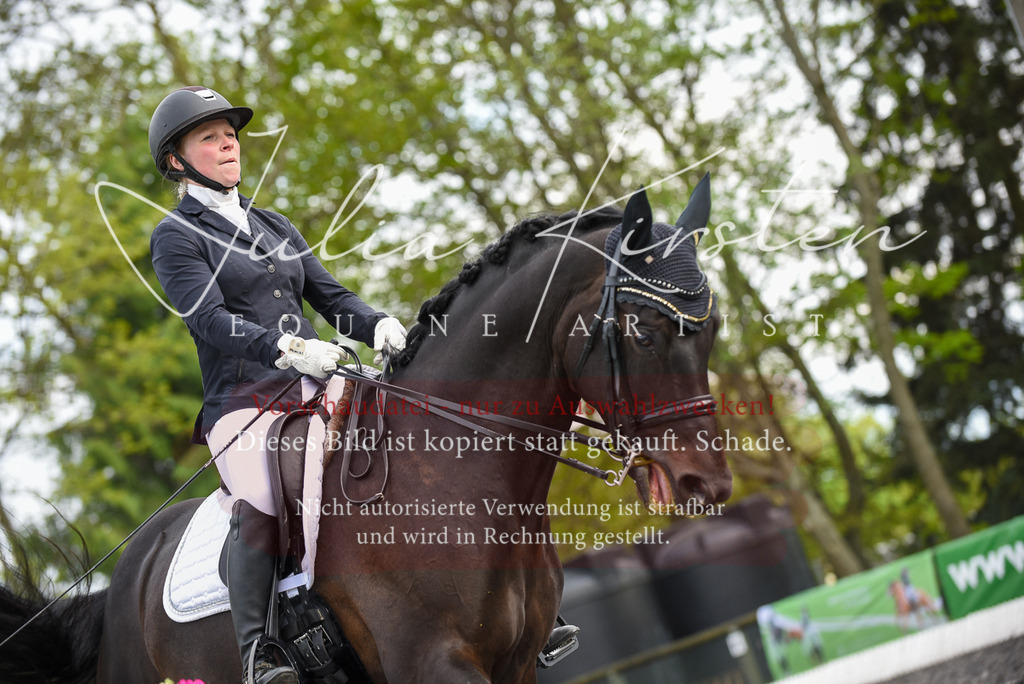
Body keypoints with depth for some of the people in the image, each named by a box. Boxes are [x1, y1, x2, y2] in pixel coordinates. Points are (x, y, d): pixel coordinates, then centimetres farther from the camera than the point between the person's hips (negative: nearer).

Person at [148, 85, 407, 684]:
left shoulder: (275, 227, 25)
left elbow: (329, 295, 18)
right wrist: (286, 348, -26)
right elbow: (210, 319, -10)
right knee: (259, 506, -32)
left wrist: (377, 325, -5)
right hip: (243, 399, -6)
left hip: (316, 389, 6)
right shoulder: (177, 236, 5)